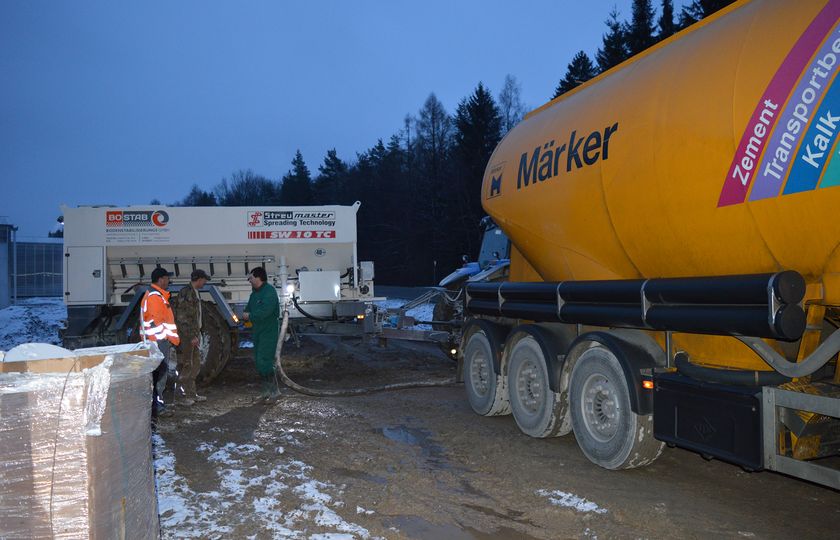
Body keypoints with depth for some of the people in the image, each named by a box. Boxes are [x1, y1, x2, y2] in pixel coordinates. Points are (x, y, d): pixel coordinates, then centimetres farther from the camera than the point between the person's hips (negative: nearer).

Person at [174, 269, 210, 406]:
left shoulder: (194, 292, 13)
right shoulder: (185, 293, -17)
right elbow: (182, 317, -21)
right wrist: (192, 336, -21)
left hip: (193, 334, 10)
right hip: (185, 335, -10)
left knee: (196, 364, 13)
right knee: (186, 366, -3)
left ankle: (192, 394, 21)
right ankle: (187, 396, 4)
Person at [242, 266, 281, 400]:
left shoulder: (269, 291, -16)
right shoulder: (254, 293, 13)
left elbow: (264, 312, -26)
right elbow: (248, 309, 19)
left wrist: (249, 316, -12)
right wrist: (246, 315, -5)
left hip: (269, 332, -9)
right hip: (257, 332, 9)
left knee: (264, 361, -13)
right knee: (259, 361, 11)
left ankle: (274, 390, -3)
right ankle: (266, 389, 19)